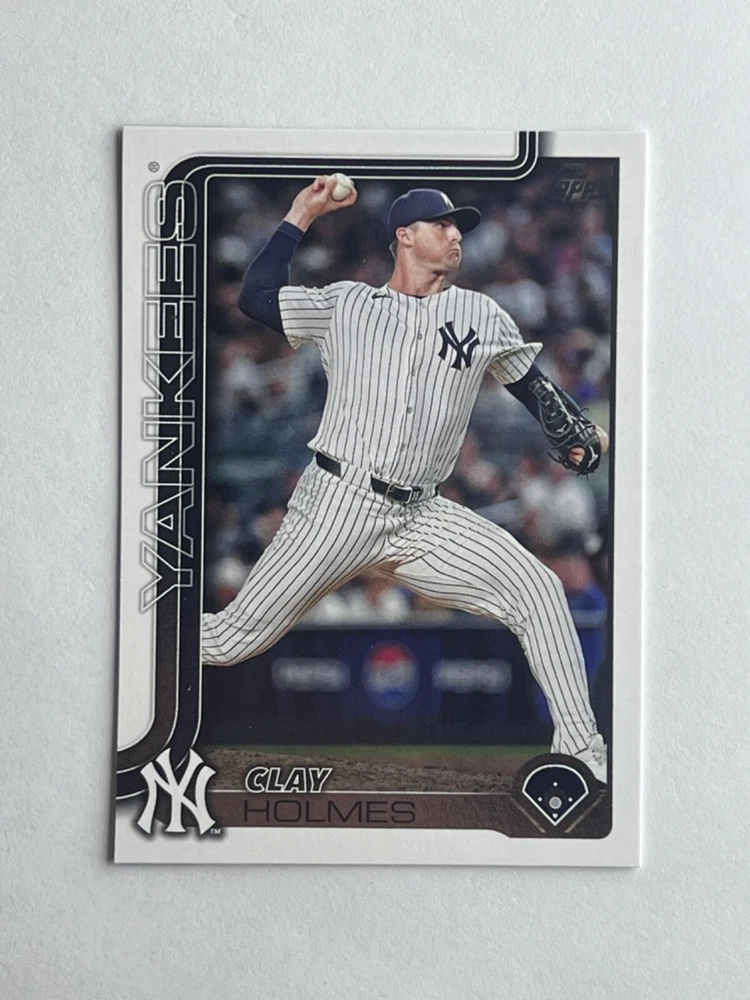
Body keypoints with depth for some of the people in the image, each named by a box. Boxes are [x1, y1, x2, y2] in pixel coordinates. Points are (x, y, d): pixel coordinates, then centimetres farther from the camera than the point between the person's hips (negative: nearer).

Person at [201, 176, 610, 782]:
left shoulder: (482, 315, 12)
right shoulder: (345, 304, 7)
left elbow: (534, 385, 14)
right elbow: (255, 297, 5)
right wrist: (302, 214, 6)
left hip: (422, 518, 3)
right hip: (336, 506, -2)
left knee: (537, 589, -13)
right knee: (235, 638, -1)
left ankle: (582, 754, -5)